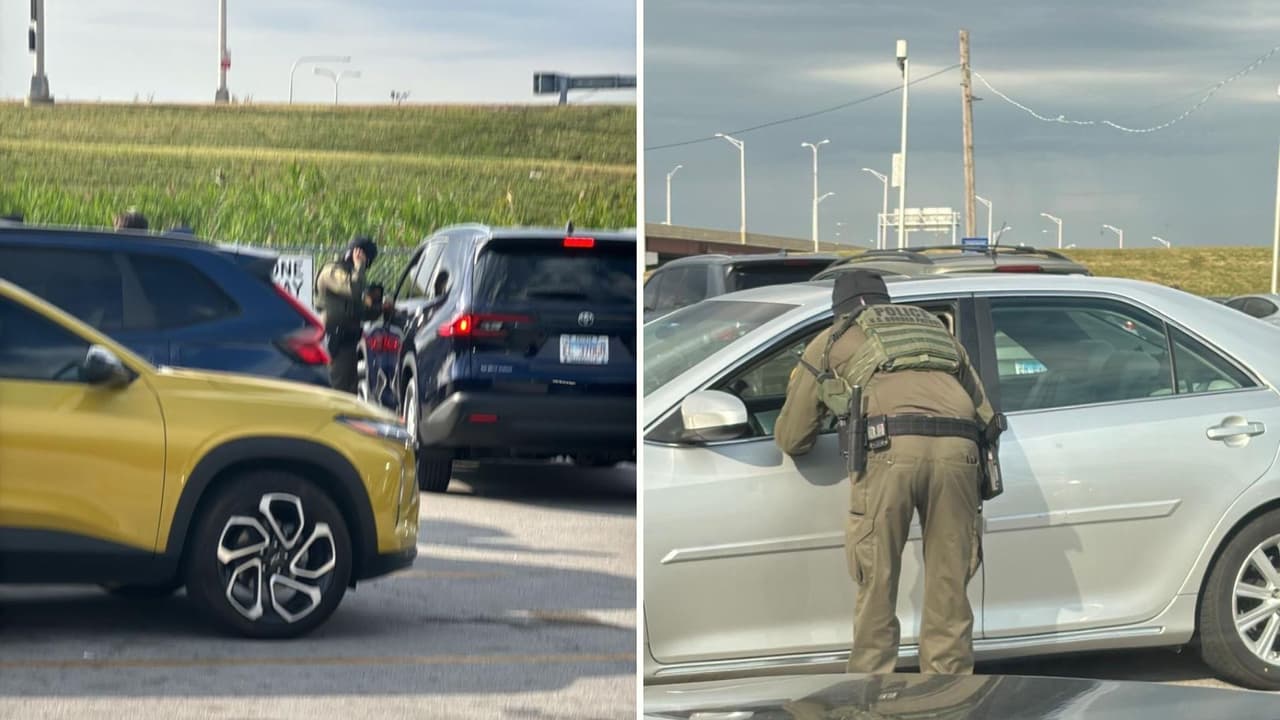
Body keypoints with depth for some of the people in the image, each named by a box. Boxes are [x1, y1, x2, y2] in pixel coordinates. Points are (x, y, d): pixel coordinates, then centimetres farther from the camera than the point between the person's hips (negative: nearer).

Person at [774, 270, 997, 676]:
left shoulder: (832, 341, 27)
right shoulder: (935, 327, 36)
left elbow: (791, 439, 29)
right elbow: (985, 413, 34)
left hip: (890, 448, -3)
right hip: (957, 448, 3)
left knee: (876, 586, 5)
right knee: (948, 588, 8)